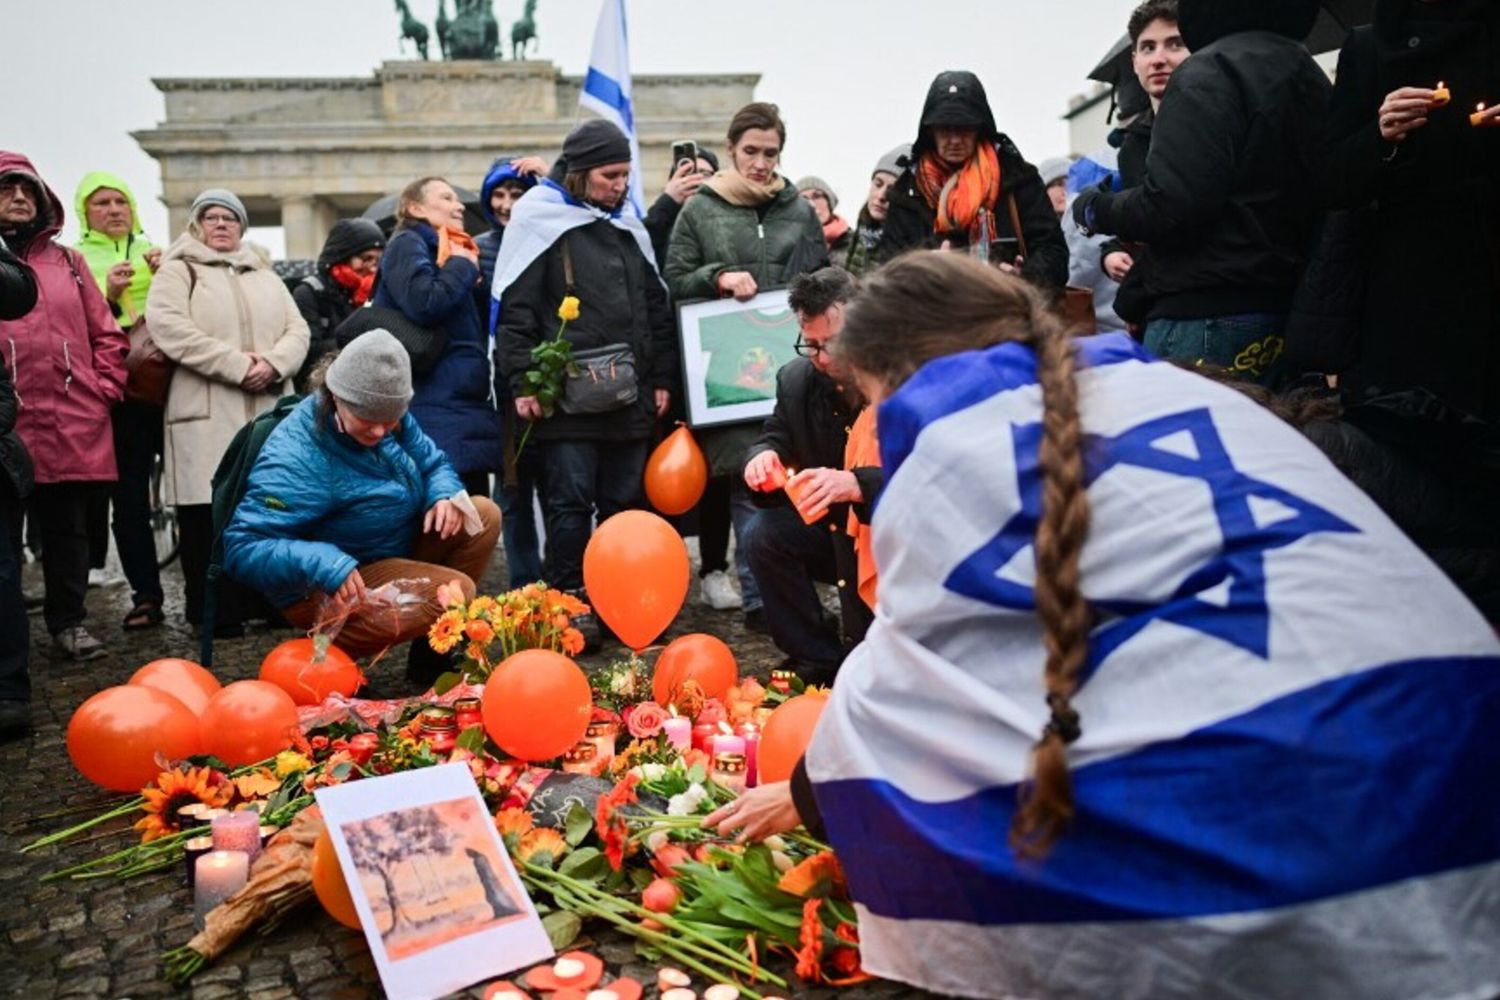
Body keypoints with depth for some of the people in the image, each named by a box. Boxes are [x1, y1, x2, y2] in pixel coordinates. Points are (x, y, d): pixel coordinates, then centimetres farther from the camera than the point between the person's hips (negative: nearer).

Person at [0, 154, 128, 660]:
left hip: (74, 425, 2)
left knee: (69, 529, 8)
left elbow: (105, 333, 14)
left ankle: (68, 622, 18)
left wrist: (103, 390, 3)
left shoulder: (67, 261, 14)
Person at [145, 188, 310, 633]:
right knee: (211, 512, -6)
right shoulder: (178, 271, 8)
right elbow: (169, 328, -9)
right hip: (208, 414, -4)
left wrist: (272, 363, -10)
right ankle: (216, 612, 2)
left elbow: (297, 331, 12)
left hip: (269, 411, 4)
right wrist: (237, 364, -15)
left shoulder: (266, 277, 23)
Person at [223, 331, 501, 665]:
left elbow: (434, 463, 8)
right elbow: (242, 548, -32)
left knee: (484, 515, -1)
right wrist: (324, 565, -47)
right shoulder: (297, 460, -30)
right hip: (327, 591, -9)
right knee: (455, 591, -26)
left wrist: (445, 495, -17)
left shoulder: (389, 419, -8)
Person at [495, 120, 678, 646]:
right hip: (567, 398, -5)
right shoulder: (541, 223, -1)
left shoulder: (630, 230, 17)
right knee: (570, 503, -2)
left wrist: (662, 378, 14)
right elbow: (515, 311, -5)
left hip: (629, 397, 6)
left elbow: (657, 308, 20)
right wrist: (524, 382, -11)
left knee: (625, 503, 9)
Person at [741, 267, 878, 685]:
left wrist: (856, 484, -47)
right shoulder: (796, 379, -5)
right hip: (834, 530, 5)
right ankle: (819, 659, -2)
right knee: (763, 535, -18)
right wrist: (765, 460, -25)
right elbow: (775, 438, 3)